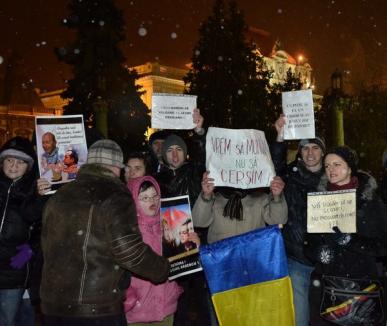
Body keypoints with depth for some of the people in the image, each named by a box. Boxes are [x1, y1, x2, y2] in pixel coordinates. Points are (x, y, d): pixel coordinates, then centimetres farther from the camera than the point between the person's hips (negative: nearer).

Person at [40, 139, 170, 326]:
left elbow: (49, 248, 17)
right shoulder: (115, 197, -10)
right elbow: (129, 251, -17)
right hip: (98, 310, -6)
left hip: (52, 306, 6)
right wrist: (163, 270, -2)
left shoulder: (58, 197, 11)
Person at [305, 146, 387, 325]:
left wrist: (352, 241, -18)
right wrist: (319, 252, -11)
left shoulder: (371, 199, -1)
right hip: (326, 282, 2)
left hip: (363, 282, -2)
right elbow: (309, 242, 10)